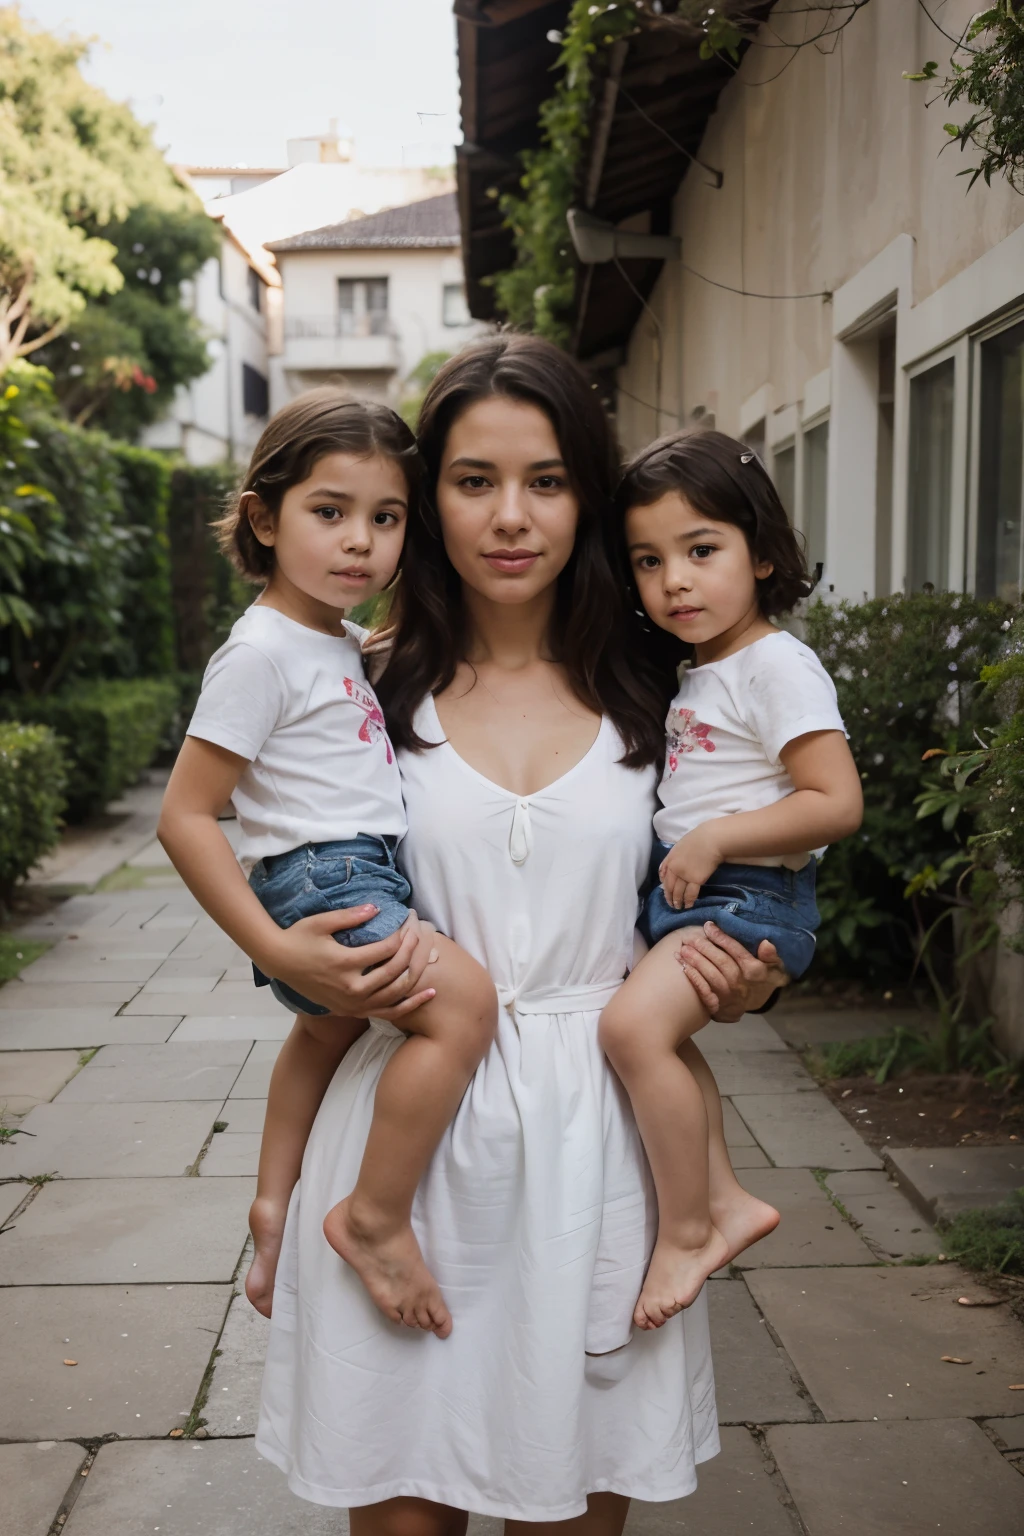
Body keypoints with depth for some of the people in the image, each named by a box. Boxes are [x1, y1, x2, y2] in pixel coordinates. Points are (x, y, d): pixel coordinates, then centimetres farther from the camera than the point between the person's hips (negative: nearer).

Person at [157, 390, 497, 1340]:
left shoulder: (345, 644, 13)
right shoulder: (261, 649, -15)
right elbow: (185, 817, -18)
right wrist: (275, 949, -23)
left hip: (364, 881, 10)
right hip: (319, 883, -10)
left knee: (329, 1026, 30)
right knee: (464, 1001, -24)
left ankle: (276, 1198, 46)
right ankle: (375, 1218, -12)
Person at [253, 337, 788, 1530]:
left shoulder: (648, 701, 6)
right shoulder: (374, 695, 2)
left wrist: (728, 986, -3)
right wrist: (327, 969, -7)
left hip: (593, 1140, 1)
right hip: (406, 1132, -1)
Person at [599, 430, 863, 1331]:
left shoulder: (777, 665, -14)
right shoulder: (697, 673, 13)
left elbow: (837, 803, -21)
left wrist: (714, 839, -20)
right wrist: (679, 852, 10)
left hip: (750, 894, -10)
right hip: (683, 891, 10)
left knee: (634, 1021, -25)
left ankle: (687, 1231, -11)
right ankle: (727, 1200, 21)